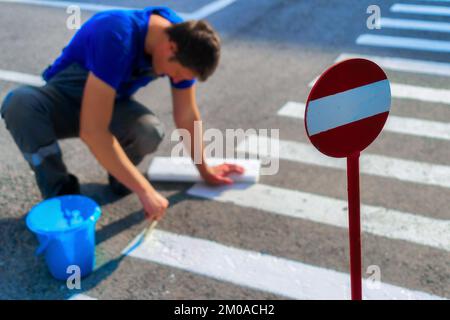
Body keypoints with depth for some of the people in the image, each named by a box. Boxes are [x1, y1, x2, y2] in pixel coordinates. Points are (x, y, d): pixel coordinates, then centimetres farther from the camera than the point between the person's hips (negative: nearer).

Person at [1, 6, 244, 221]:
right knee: (20, 102, -38)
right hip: (65, 99, -3)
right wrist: (145, 191, -39)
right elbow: (92, 130, -41)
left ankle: (118, 173, 2)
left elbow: (187, 115, -2)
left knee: (150, 132, -31)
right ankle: (61, 192, -18)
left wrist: (204, 170, 6)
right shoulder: (117, 36, -36)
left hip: (110, 103, 4)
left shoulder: (183, 38, -16)